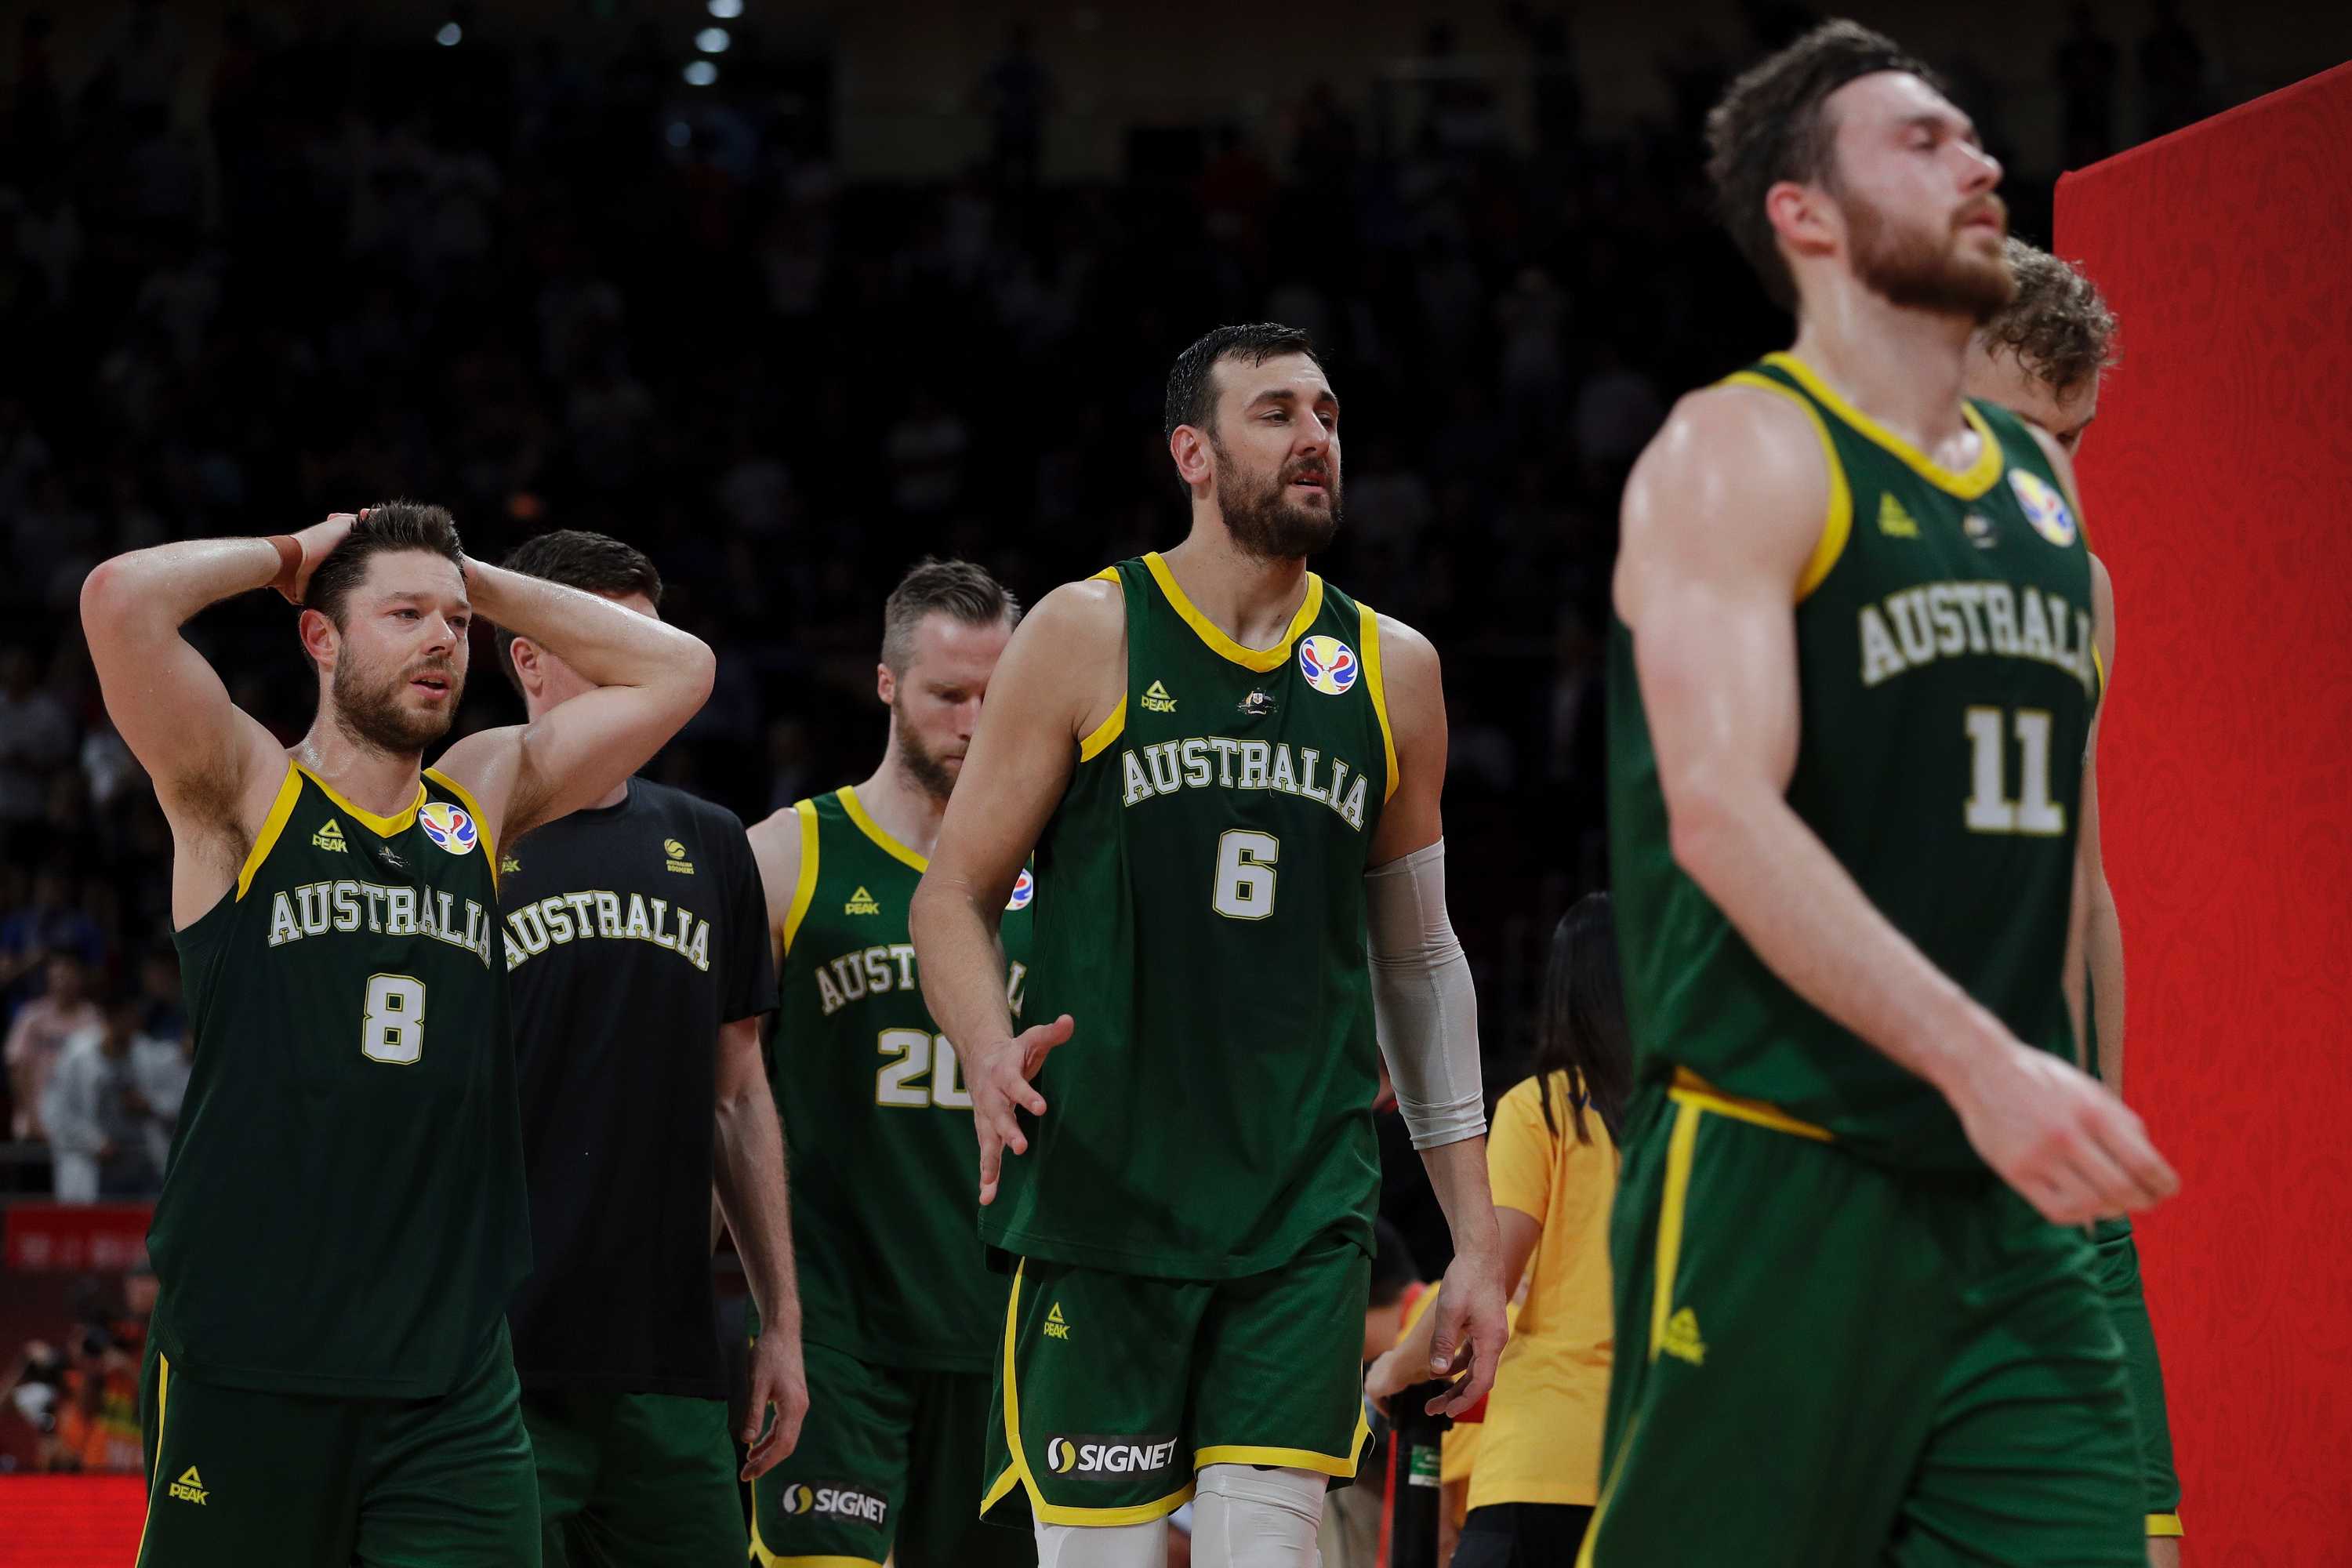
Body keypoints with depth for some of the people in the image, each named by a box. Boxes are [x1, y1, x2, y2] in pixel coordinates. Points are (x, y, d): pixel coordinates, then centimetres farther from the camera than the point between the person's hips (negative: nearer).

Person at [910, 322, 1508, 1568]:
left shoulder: (1390, 670, 11)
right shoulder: (1088, 636, 2)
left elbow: (1420, 958, 17)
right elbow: (955, 893, 3)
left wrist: (1474, 1237, 13)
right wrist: (990, 1049, -20)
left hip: (1307, 1211, 2)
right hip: (1099, 1185, -2)